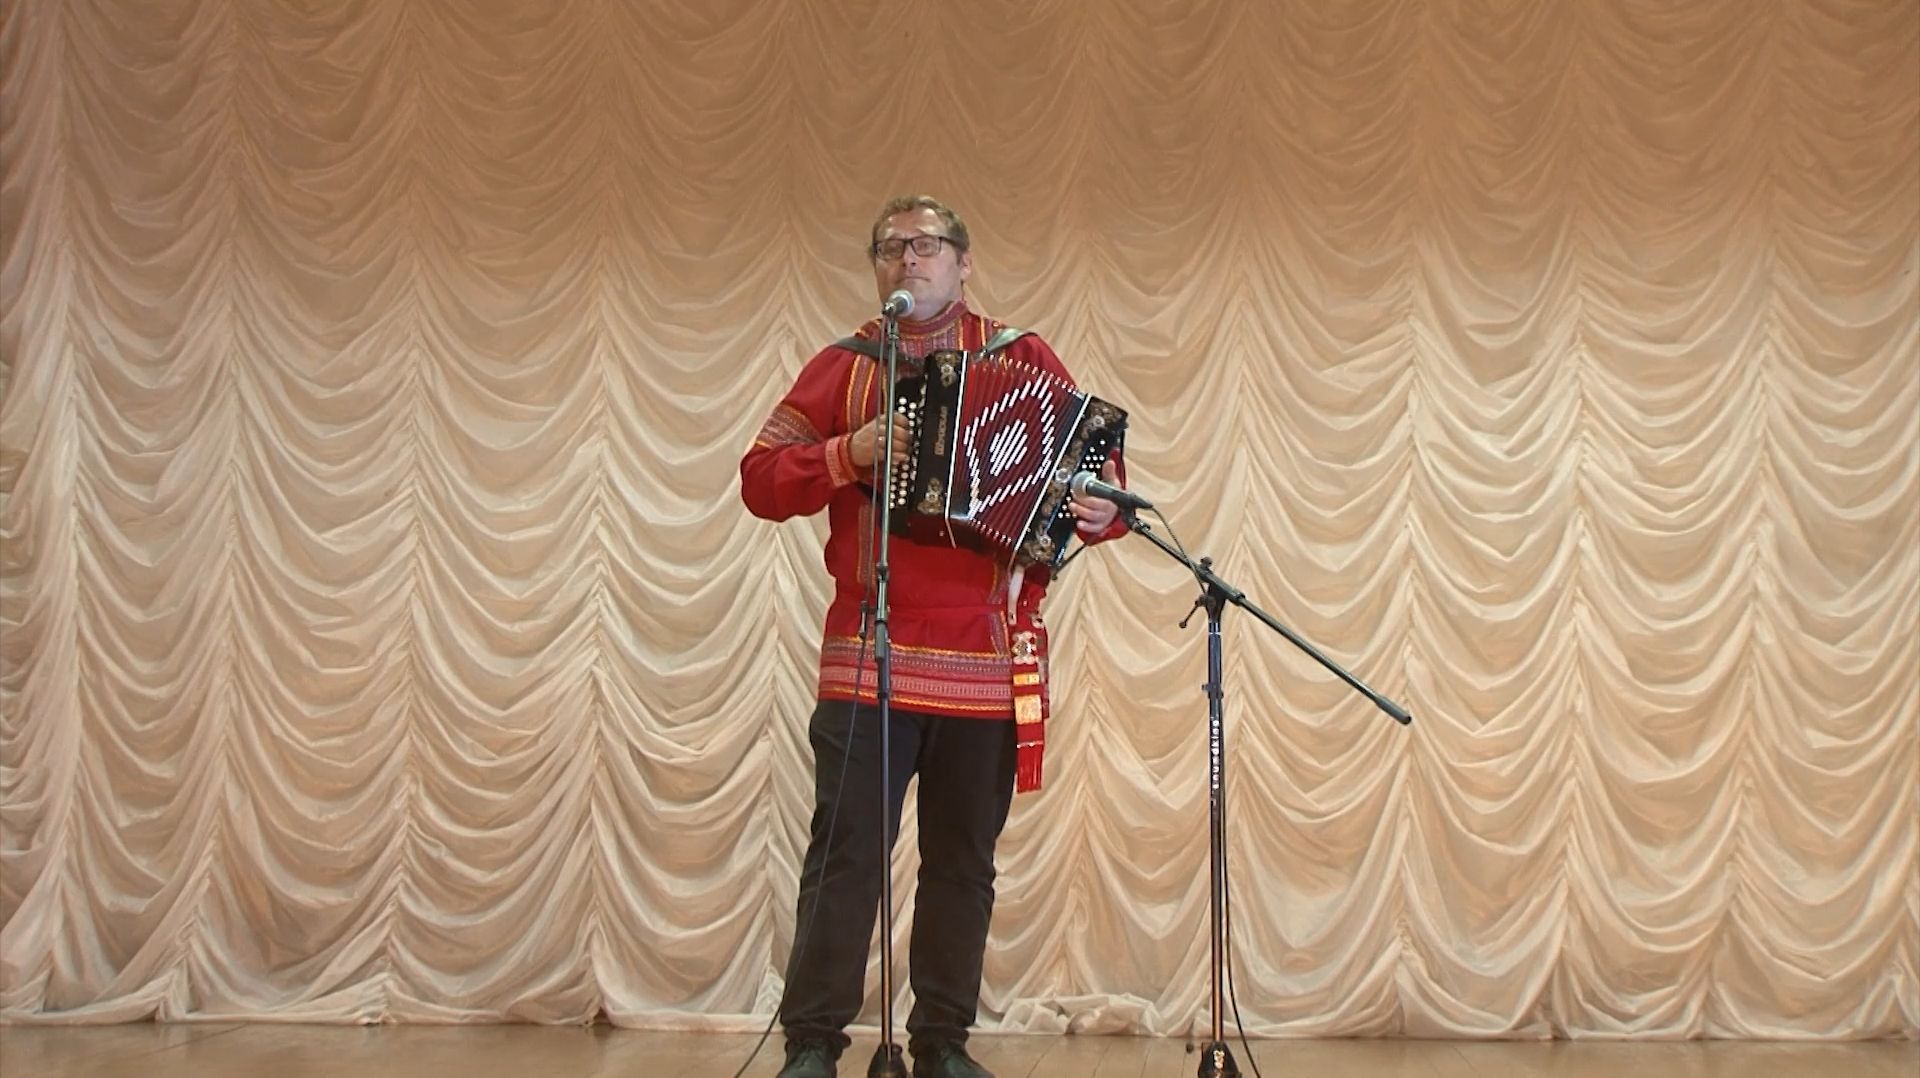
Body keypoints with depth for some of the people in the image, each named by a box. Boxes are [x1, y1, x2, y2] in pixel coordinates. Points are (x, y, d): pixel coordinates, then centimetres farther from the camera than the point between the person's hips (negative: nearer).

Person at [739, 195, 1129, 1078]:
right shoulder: (843, 367, 9)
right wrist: (847, 455, -12)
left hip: (990, 660, 1)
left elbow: (1099, 467, 10)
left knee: (964, 862, 8)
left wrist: (1103, 511, -12)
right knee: (846, 854, -4)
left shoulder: (1024, 359, 10)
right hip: (870, 657, -1)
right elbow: (760, 479, 4)